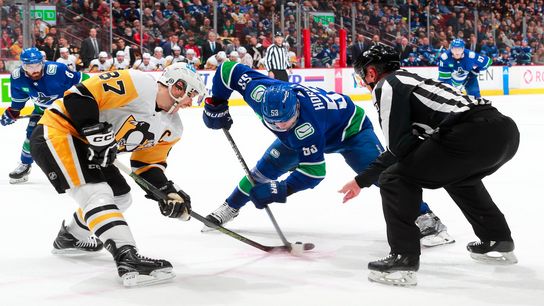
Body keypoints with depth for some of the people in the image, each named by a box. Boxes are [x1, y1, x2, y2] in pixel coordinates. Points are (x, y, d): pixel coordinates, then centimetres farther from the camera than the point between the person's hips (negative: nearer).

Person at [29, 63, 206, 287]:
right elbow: (78, 96, -25)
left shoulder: (171, 128, 5)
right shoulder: (135, 84, -23)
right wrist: (95, 131, -28)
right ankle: (128, 259, -34)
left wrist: (168, 192, -6)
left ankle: (69, 237, 40)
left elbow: (147, 163, 9)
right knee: (97, 193, -24)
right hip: (57, 134, -10)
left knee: (121, 197, 19)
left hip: (85, 144, 10)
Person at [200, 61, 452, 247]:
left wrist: (280, 190, -41)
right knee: (265, 169, 1)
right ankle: (228, 209, 21)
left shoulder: (306, 123, -45)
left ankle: (427, 221, -20)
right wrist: (215, 104, -11)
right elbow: (228, 69, -17)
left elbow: (314, 170, -39)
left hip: (350, 129, -7)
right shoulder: (260, 91, -31)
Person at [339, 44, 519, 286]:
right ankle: (498, 242, 41)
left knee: (395, 179, 2)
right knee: (459, 175, 38)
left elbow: (399, 146, -3)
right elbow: (400, 149, 39)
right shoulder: (409, 80, 34)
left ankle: (403, 259, -1)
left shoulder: (387, 86, 7)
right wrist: (361, 180, 46)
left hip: (473, 134, -9)